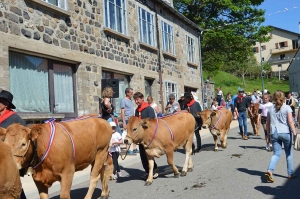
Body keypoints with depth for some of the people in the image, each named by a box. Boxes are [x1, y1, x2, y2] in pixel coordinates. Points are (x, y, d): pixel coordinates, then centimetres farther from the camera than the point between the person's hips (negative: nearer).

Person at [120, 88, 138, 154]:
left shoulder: (130, 100, 16)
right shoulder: (123, 100, -8)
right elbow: (122, 112, -11)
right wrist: (124, 123, -16)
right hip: (127, 120, -8)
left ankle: (135, 149, 15)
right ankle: (128, 150, 1)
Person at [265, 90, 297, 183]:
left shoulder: (270, 109, 7)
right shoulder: (287, 108, -3)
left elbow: (268, 123, 10)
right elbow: (290, 122, -10)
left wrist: (268, 133, 19)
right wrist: (294, 133, -7)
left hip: (274, 133, 2)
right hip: (285, 133, -2)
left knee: (276, 153, 5)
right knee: (289, 153, 14)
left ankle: (269, 170, -17)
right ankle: (290, 174, 21)